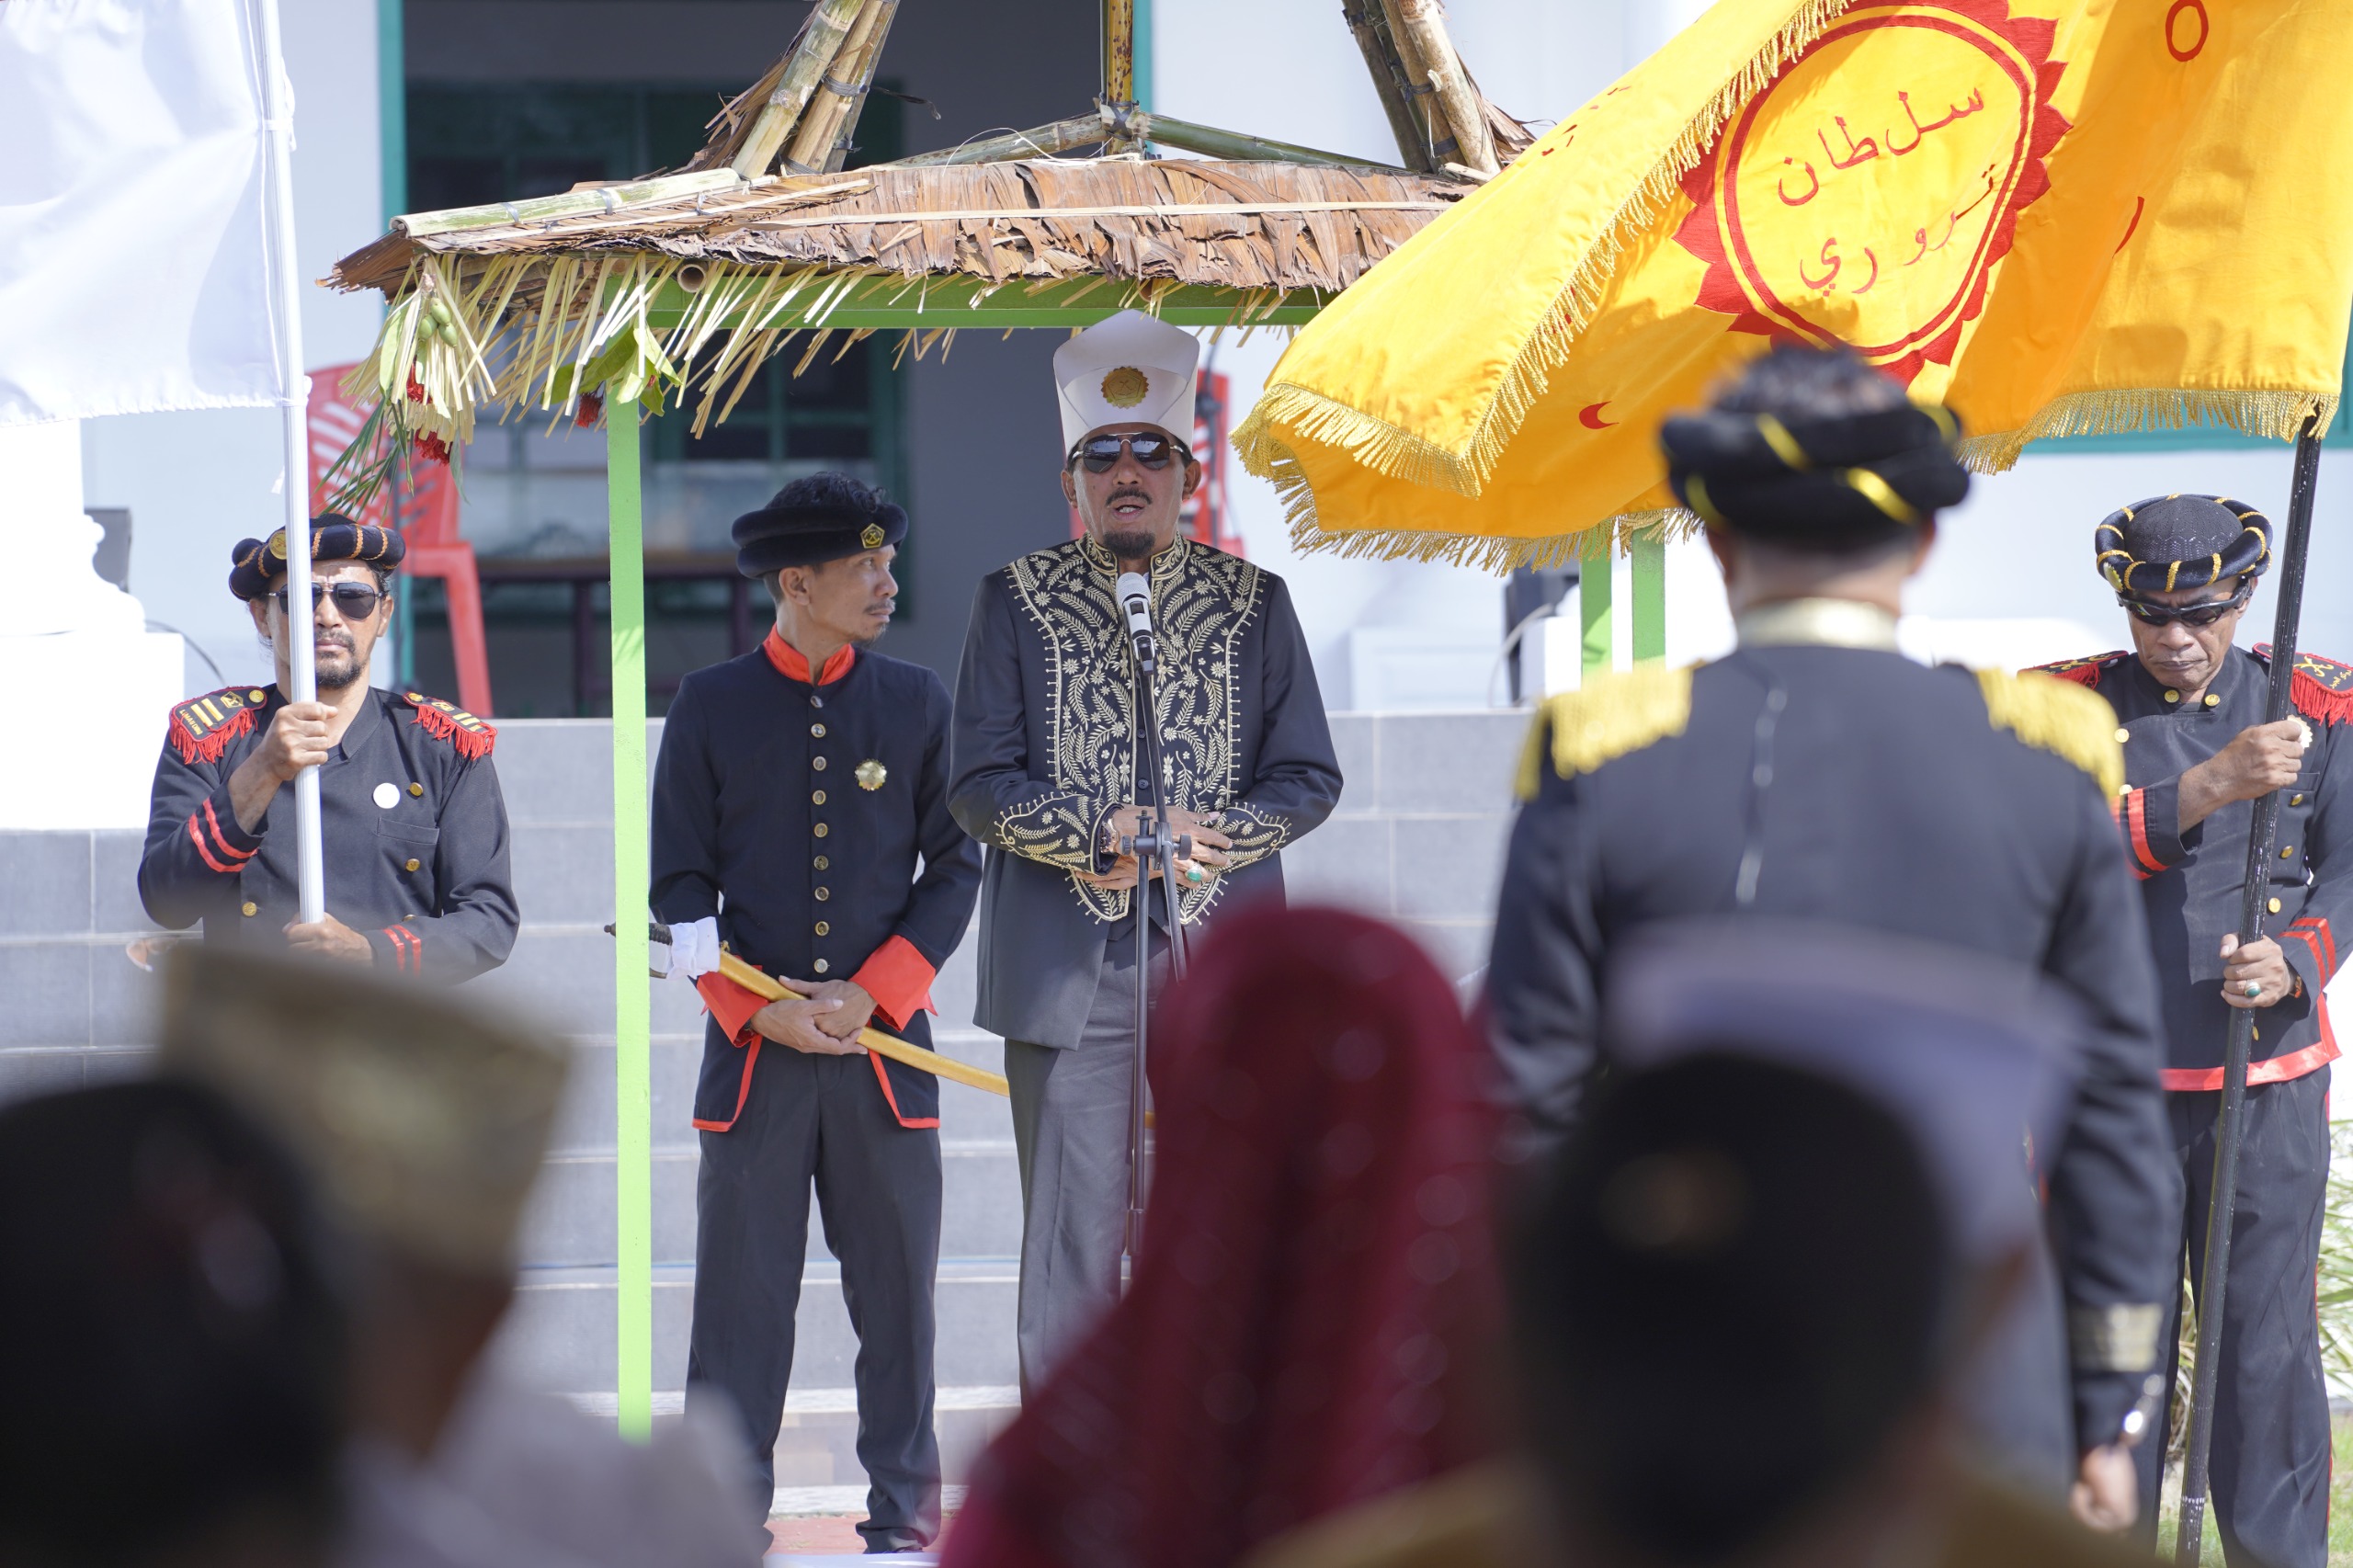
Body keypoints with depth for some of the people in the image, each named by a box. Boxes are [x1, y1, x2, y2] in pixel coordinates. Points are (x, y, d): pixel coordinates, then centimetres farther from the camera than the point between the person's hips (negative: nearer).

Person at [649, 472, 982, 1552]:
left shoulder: (916, 703, 8)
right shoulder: (712, 706, 4)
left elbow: (955, 868, 6)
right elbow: (680, 884, 3)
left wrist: (869, 992, -7)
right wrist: (760, 1008, -8)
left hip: (885, 1044, 1)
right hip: (752, 1050, -1)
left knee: (895, 1287, 3)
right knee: (743, 1288, -1)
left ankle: (903, 1507, 12)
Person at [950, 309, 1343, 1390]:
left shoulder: (1253, 604, 9)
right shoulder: (1016, 602, 6)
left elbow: (1308, 777, 7)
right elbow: (978, 784, 1)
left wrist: (1205, 841, -10)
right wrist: (1098, 831, -14)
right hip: (1069, 975, -1)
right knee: (1073, 1247, -2)